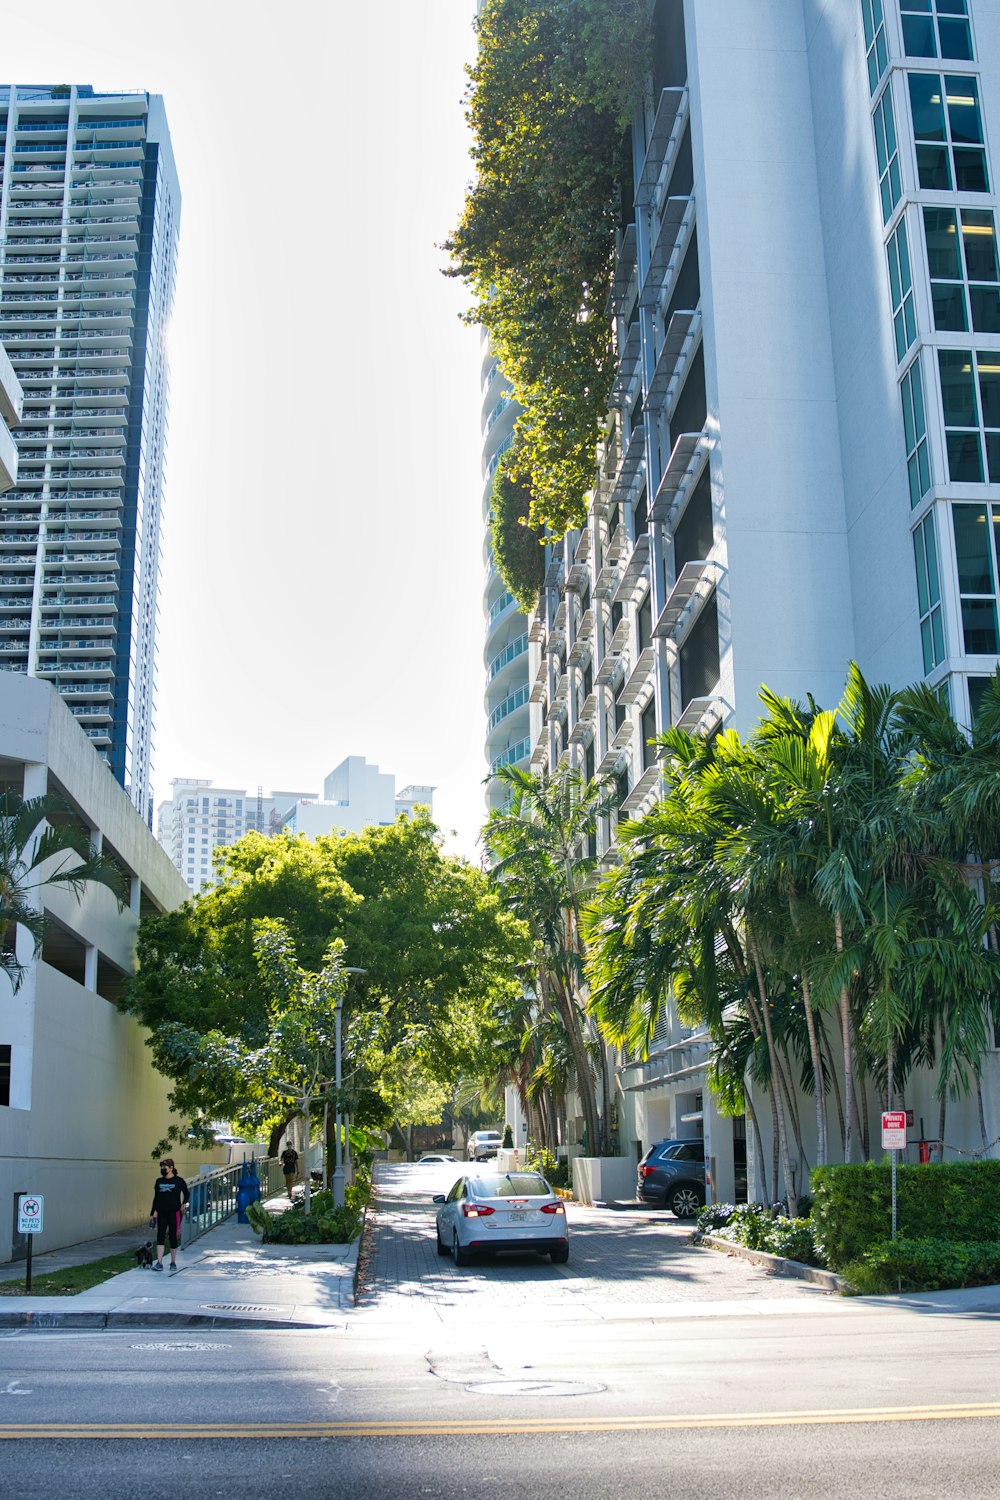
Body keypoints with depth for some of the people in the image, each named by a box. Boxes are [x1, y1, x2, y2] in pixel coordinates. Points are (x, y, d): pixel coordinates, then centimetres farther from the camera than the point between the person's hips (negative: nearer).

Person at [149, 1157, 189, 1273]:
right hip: (161, 1213, 3)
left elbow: (186, 1193, 10)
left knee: (173, 1237, 4)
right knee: (160, 1237, -6)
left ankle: (173, 1263, 16)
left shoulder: (178, 1181, -3)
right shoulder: (159, 1181, 7)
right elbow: (156, 1197, 14)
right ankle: (159, 1263, -8)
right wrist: (152, 1213, 14)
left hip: (174, 1212, -3)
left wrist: (184, 1203, -5)